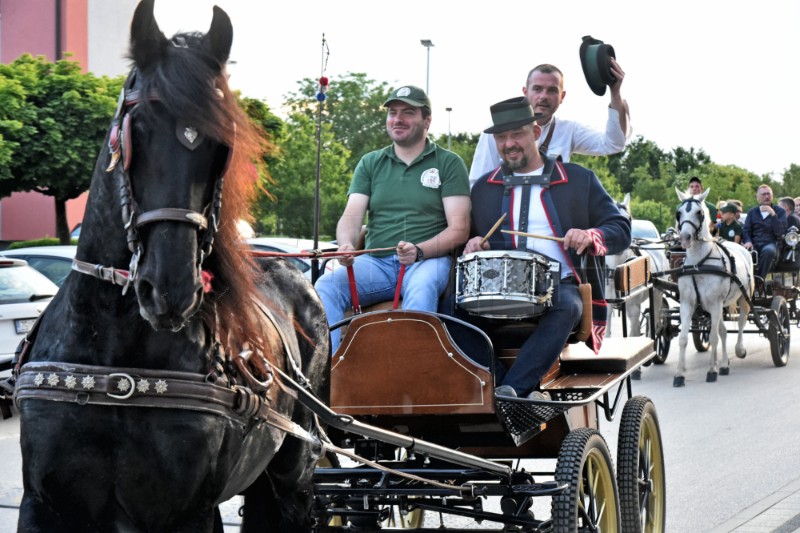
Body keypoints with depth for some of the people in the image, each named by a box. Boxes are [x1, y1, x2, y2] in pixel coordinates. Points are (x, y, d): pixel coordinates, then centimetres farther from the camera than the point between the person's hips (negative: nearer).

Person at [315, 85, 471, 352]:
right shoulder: (370, 163, 16)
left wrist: (419, 251, -21)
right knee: (326, 286, -25)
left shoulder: (448, 163, 6)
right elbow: (351, 215, 5)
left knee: (421, 287, -38)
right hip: (376, 262, 3)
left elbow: (459, 229, -3)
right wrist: (346, 245, -20)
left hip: (429, 260, -3)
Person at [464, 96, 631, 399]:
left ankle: (509, 390, -47)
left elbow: (621, 230, 7)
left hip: (561, 287, -2)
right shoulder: (483, 188, 18)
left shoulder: (579, 180, 11)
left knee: (565, 306, -38)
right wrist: (472, 243, -2)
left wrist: (590, 236, -15)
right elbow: (464, 233, 23)